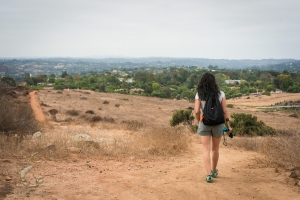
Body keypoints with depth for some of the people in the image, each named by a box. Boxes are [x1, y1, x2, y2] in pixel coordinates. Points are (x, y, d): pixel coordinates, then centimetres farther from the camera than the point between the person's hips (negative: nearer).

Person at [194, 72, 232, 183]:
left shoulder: (199, 94, -6)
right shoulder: (220, 94, -5)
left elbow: (196, 111, -11)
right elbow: (225, 111, -7)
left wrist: (198, 123, 6)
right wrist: (228, 126, 1)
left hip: (204, 123, -1)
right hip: (218, 124, 1)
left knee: (206, 150, 2)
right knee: (215, 149, 18)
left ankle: (209, 174, -8)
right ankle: (214, 171, 34)